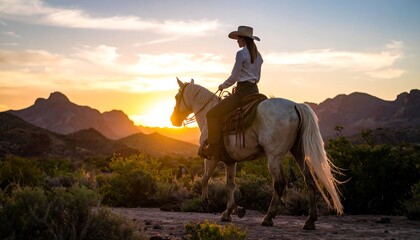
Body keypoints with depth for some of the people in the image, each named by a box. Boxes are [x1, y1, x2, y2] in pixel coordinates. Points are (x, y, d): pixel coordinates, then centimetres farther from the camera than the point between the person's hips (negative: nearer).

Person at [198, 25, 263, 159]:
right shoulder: (258, 55, 14)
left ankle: (212, 147, -13)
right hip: (255, 91, 9)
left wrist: (223, 86, 6)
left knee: (212, 114, -8)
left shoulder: (241, 54, -11)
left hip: (242, 91, -9)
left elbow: (234, 77, -11)